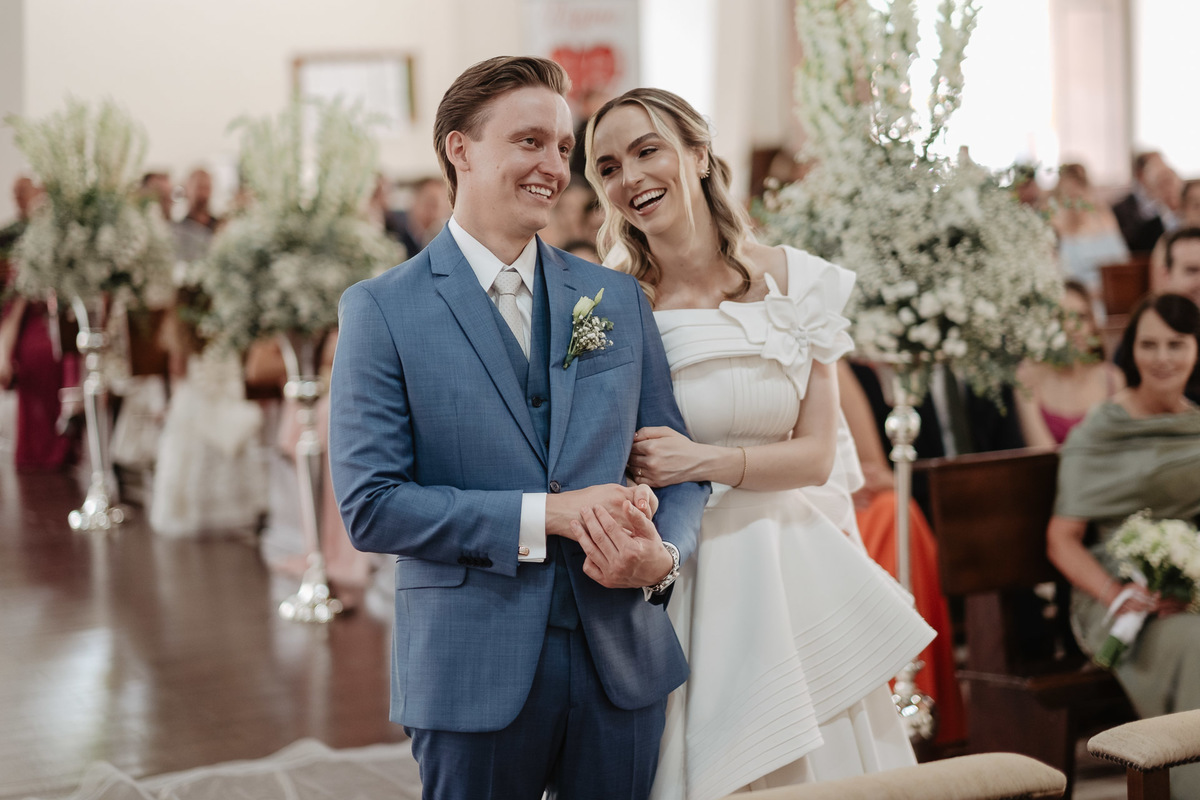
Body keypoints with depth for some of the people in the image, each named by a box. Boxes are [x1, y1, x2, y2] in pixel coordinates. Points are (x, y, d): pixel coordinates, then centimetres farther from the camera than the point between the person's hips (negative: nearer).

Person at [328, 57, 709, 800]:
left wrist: (663, 557, -13)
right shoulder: (382, 310, -3)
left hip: (623, 662, 4)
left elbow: (680, 465, 9)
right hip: (476, 675, -3)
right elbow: (370, 504, -10)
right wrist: (544, 515, -17)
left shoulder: (620, 298, 9)